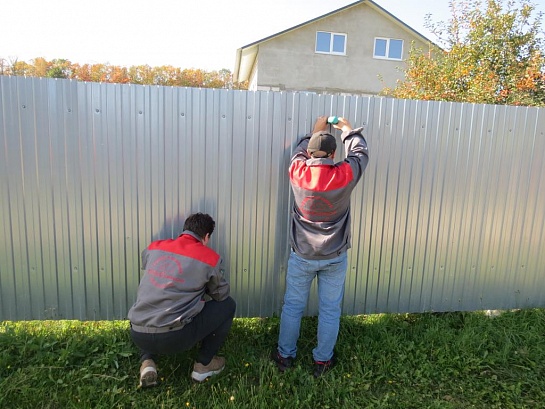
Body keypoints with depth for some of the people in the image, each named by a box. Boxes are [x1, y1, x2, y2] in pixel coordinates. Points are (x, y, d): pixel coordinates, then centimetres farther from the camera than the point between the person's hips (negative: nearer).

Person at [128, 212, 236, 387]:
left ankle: (147, 361, 18)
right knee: (227, 305, 13)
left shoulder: (154, 247, 9)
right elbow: (221, 294, 12)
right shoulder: (209, 257, -2)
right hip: (174, 337, -5)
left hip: (137, 334, 5)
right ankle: (203, 364, 23)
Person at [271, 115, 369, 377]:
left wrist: (315, 131, 24)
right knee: (330, 310, 15)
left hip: (302, 256, 1)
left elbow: (299, 150, 10)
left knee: (292, 306, 16)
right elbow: (360, 152, 6)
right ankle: (323, 360, 29)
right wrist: (347, 129, 22)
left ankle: (284, 356, 30)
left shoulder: (297, 172, -14)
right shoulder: (345, 175, -16)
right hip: (335, 258, 0)